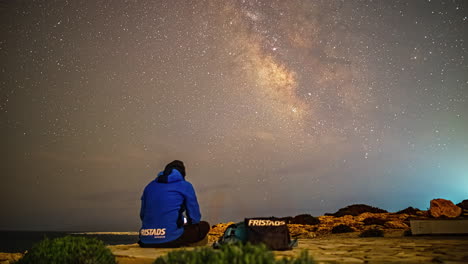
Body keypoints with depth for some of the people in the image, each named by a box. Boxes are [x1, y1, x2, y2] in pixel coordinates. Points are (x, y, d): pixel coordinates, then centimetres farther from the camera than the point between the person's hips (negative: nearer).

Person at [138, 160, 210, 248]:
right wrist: (185, 222, 30)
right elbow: (195, 218, 6)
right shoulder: (185, 186, 5)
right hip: (170, 240, -5)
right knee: (204, 226, 14)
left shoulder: (150, 186, 16)